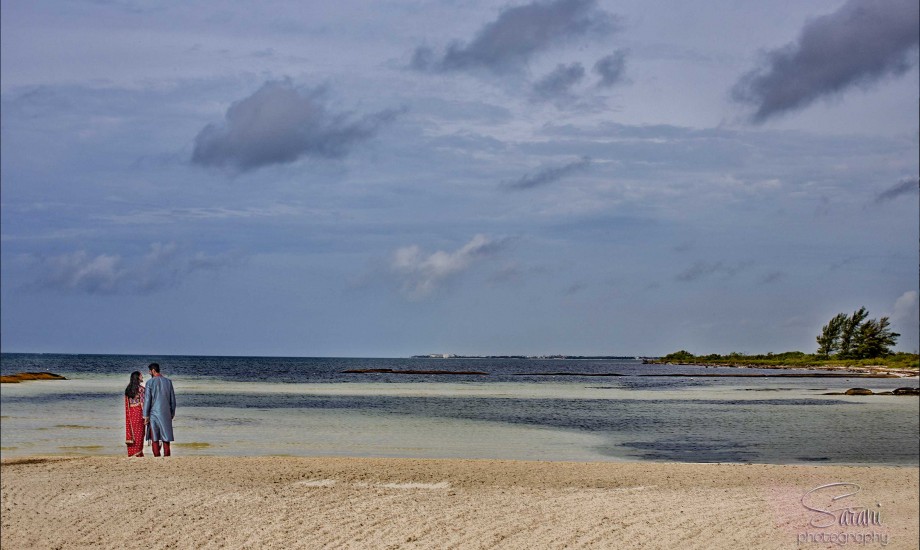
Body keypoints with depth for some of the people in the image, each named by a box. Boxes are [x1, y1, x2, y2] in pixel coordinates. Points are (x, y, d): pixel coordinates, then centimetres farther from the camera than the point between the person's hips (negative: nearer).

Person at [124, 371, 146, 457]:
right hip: (139, 411, -6)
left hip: (130, 412, 6)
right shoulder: (140, 388, -10)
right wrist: (145, 414, -10)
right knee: (139, 432, -1)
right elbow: (142, 402, -13)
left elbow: (127, 403, 9)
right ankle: (138, 452, -2)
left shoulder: (128, 389, 8)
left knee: (132, 431, 9)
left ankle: (131, 453, 10)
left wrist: (128, 414, 14)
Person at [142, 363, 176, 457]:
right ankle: (167, 456, 4)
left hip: (154, 413, -3)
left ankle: (157, 456, 0)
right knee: (166, 436, 8)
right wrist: (172, 413, 17)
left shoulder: (150, 382, -7)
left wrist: (145, 415, -5)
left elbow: (147, 400, -9)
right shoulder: (168, 381, 4)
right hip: (166, 413, 3)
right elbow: (172, 399, 8)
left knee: (154, 438, 4)